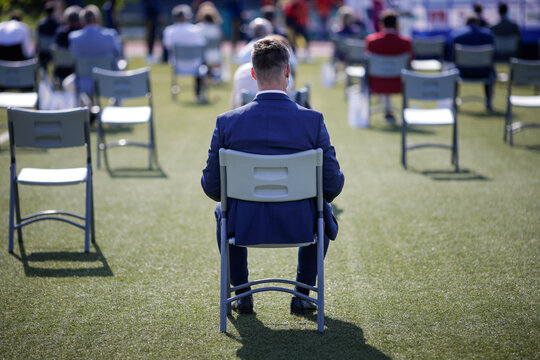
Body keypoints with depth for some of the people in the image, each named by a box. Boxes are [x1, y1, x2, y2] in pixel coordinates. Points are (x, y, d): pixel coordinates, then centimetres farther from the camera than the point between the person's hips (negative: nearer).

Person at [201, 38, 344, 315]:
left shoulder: (227, 122, -11)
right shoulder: (313, 120, -13)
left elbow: (211, 186, -4)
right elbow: (332, 186, -8)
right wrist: (318, 192, 16)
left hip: (244, 226, 1)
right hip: (299, 226, 0)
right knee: (323, 212, 35)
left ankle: (242, 296, 39)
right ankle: (302, 296, 35)